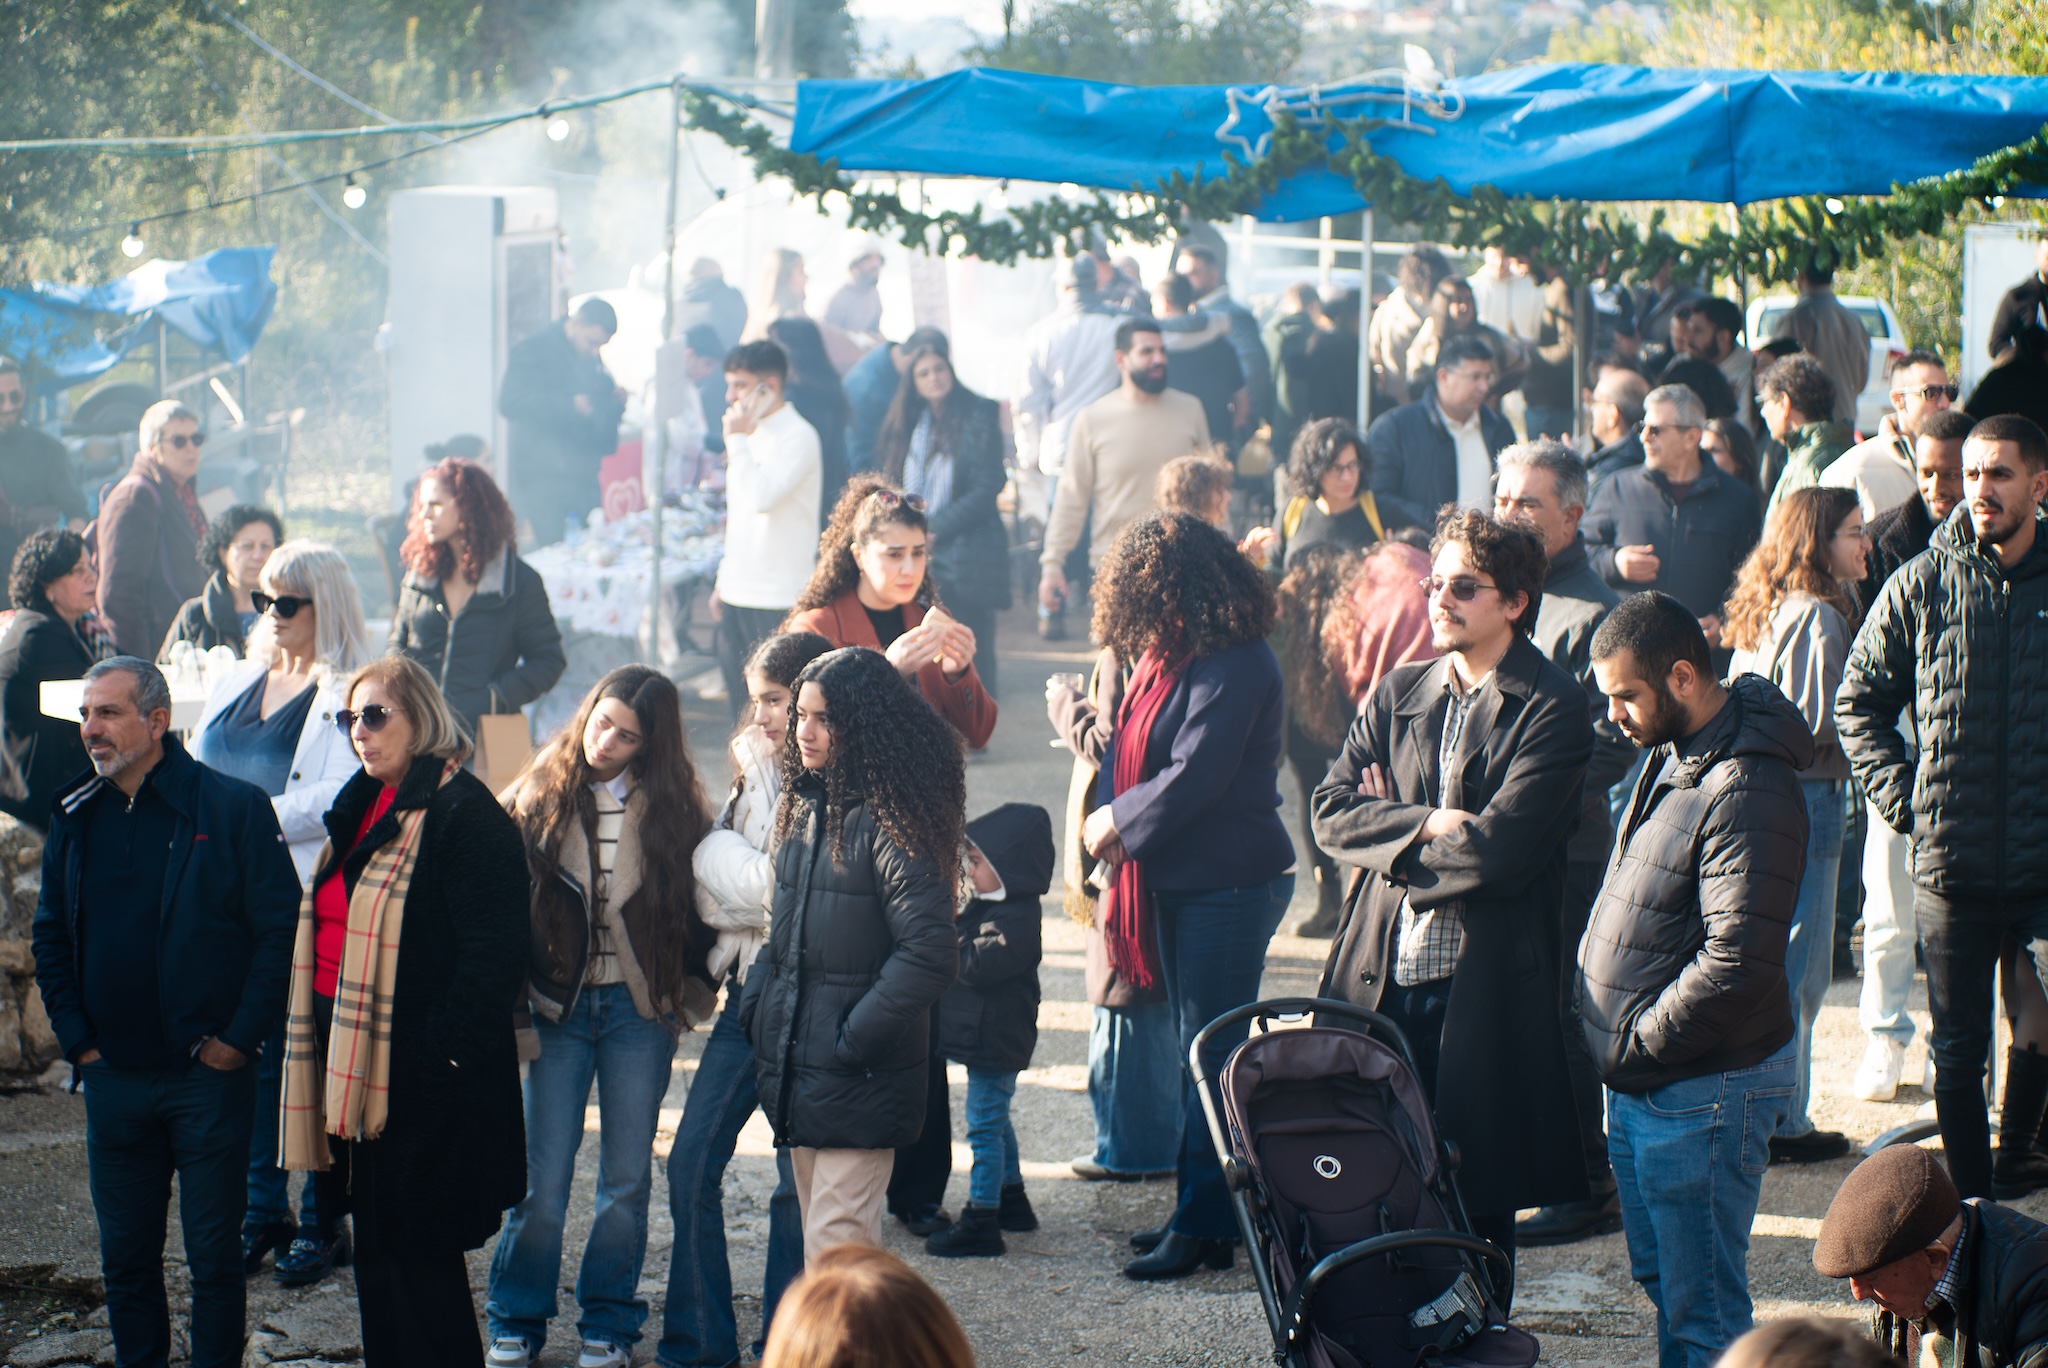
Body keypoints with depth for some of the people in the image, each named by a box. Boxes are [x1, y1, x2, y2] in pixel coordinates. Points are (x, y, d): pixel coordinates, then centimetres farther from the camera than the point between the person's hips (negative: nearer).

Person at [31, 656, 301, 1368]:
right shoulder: (75, 817, 7)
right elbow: (50, 936, 15)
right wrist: (76, 1036, 4)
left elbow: (281, 930, -8)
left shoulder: (234, 808, -8)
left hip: (209, 1075, -4)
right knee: (125, 1256, 10)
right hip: (114, 1079, 4)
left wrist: (236, 1039, -11)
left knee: (214, 1255, 2)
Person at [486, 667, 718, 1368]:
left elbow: (698, 910, 6)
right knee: (542, 1178, -2)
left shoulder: (672, 810, 0)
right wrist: (515, 994, -8)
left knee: (628, 1178, 4)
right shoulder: (540, 798, 0)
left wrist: (690, 994, -1)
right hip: (557, 1006, 0)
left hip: (639, 1010, 1)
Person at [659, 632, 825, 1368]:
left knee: (797, 1185, 1)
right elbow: (707, 882, 12)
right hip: (746, 996, 8)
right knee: (691, 1167, 5)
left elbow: (787, 885, -17)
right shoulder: (753, 774, 13)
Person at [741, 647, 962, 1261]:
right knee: (819, 1233, 13)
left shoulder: (889, 821, -14)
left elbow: (928, 952, -19)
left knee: (835, 1244, -11)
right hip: (795, 1064, 8)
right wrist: (757, 1005, 8)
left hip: (858, 1077, -8)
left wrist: (854, 1039, -17)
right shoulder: (803, 808, 12)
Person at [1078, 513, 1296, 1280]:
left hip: (1230, 882, -9)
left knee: (1210, 1053, -6)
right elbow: (1129, 750, 11)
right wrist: (1108, 816, -8)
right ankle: (1201, 1210, 23)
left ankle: (1203, 1225, -2)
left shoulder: (1234, 667, -19)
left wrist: (1115, 822, -10)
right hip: (1173, 881, 9)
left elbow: (1194, 777, -23)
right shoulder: (1161, 656, 8)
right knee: (1195, 1051, 15)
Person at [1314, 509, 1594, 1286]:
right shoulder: (1399, 695, 13)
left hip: (1483, 990, -5)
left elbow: (1501, 848, -17)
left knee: (1478, 1198, 3)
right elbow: (1331, 813, 5)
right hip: (1380, 979, 5)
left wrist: (1393, 836, -4)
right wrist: (1427, 824, -10)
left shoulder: (1552, 710, -6)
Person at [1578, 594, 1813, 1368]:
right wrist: (1616, 1043, 11)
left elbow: (1737, 964, -27)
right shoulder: (1669, 755, 8)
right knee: (1661, 1279, 20)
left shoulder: (1746, 791, -22)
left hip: (1705, 1092, -10)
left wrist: (1634, 1045, -17)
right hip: (1640, 1079, 10)